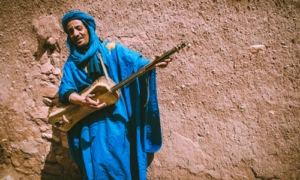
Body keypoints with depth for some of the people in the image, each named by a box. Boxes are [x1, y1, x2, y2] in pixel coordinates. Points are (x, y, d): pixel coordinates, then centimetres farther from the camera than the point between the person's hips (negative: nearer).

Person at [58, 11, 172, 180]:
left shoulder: (111, 49, 3)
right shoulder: (72, 63, 11)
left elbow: (135, 62, -7)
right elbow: (65, 89, 1)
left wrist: (153, 63, -29)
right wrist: (82, 100, -20)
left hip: (115, 119, -2)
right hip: (89, 124, 3)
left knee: (117, 166, -1)